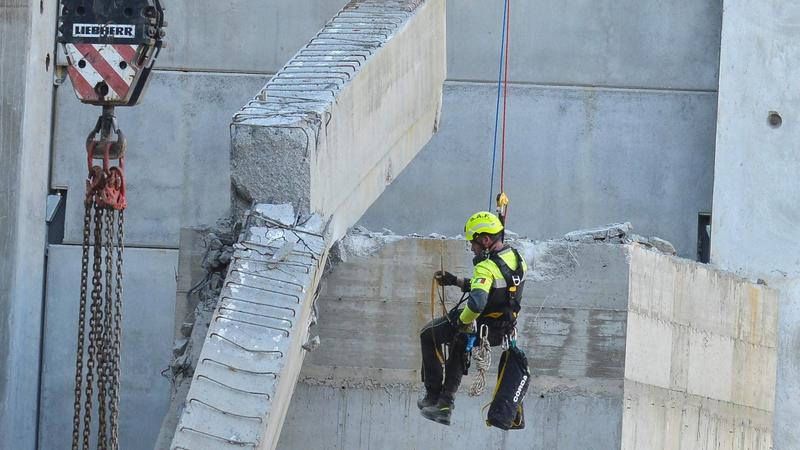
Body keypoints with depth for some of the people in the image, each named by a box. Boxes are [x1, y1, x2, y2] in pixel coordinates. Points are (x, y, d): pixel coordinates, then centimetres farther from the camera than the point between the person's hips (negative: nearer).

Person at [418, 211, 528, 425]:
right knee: (459, 345, 36)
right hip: (505, 330, 8)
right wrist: (456, 281, 14)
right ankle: (445, 404, 33)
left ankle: (433, 395, 23)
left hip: (480, 329, -8)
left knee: (428, 335, 18)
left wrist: (462, 321, -23)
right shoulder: (517, 259, 0)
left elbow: (477, 303, -43)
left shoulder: (487, 267, -28)